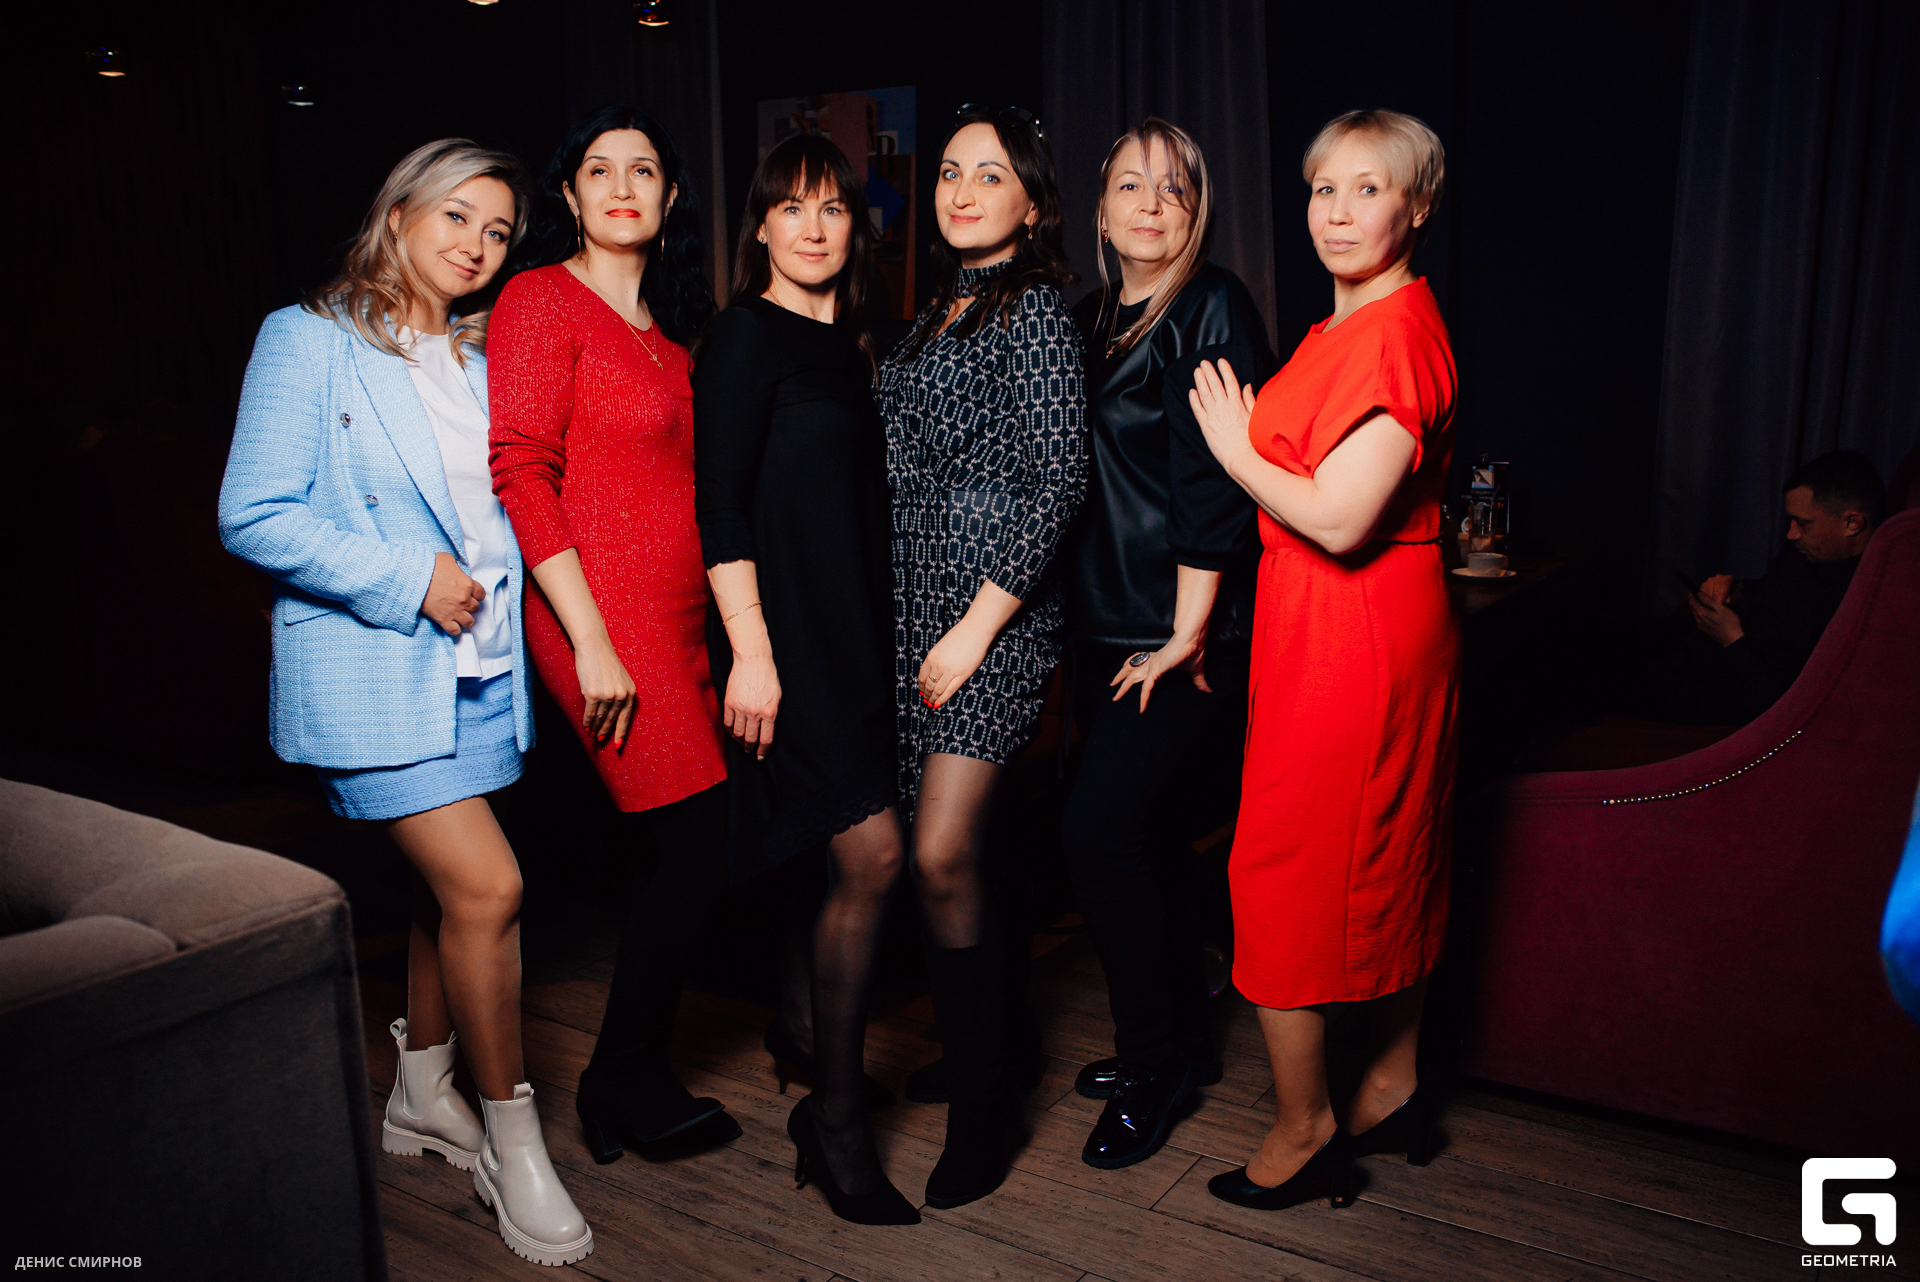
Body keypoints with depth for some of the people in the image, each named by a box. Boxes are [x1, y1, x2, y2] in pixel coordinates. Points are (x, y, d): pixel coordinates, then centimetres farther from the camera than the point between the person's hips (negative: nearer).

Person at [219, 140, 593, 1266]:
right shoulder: (309, 340, -5)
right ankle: (512, 1139, 5)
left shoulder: (485, 359, 13)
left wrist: (488, 585, 6)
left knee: (451, 885, 14)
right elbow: (254, 516, -12)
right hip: (373, 671, -6)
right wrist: (409, 576, -16)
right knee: (487, 885, -13)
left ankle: (422, 1097, 34)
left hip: (478, 665, 7)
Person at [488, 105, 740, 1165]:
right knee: (694, 844, -6)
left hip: (676, 618, 8)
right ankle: (626, 1084, 14)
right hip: (603, 613, -8)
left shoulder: (670, 325, 18)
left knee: (686, 851, 10)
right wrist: (592, 642, -19)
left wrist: (722, 635, 13)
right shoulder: (542, 299, -5)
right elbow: (519, 473, -13)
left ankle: (630, 1080, 26)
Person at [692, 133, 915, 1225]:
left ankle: (807, 1033, 30)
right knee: (874, 852, -12)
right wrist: (751, 650, -18)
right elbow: (720, 501, -12)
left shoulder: (849, 344, 16)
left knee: (852, 858, 9)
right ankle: (837, 1116, 2)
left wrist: (889, 634, 14)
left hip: (858, 631, 8)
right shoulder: (746, 336, -5)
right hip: (785, 632, -7)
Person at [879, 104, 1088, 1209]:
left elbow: (1061, 481, -13)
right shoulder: (938, 312, 18)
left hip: (997, 612, -7)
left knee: (941, 856, -11)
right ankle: (977, 1051, 27)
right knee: (950, 851, 10)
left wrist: (978, 627, -16)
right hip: (916, 604, 7)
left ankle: (983, 1106, 5)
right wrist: (922, 624, 13)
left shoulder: (1035, 310, -5)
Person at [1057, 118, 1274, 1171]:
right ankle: (1182, 1044, 30)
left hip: (1182, 635, -7)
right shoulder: (1091, 320, 14)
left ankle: (1153, 1062, 10)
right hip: (1106, 627, 7)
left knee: (1101, 831, -10)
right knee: (1147, 834, 13)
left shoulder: (1213, 308, -8)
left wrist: (1184, 634, -17)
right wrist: (1094, 630, 11)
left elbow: (1215, 479, -15)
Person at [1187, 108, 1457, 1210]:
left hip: (1347, 639, -10)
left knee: (1287, 870, 1)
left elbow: (1340, 519, -24)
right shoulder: (1352, 327, 14)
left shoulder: (1393, 332, -18)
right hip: (1387, 626, 10)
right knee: (1388, 865, 18)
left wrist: (1235, 446, -11)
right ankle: (1395, 1089, 35)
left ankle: (1306, 1128, 17)